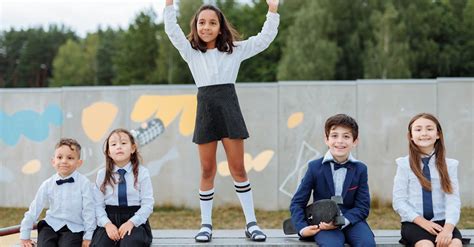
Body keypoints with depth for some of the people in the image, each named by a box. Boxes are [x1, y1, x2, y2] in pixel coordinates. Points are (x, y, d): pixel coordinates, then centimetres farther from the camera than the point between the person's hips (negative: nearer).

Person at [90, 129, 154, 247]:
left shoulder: (142, 173, 0)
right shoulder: (102, 174, 5)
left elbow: (148, 204, -3)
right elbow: (98, 205, 1)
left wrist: (131, 222, -17)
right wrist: (107, 223, -16)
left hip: (134, 220, -1)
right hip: (109, 219, 1)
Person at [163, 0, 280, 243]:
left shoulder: (234, 50, 9)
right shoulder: (191, 52, 10)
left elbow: (265, 38, 7)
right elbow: (172, 31, 1)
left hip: (229, 108, -1)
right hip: (205, 110, 1)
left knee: (238, 169, 1)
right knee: (207, 171, 4)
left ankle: (251, 223, 8)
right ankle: (206, 224, 13)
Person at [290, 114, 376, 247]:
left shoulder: (360, 169, 3)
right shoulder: (315, 167, 0)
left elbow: (363, 206, 0)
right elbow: (297, 202, 3)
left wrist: (343, 221, -19)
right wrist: (302, 228, -14)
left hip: (351, 220, 2)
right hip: (323, 224, -2)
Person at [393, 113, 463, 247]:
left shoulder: (449, 165, 7)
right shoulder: (404, 164, 3)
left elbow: (453, 200, -3)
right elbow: (398, 201, 0)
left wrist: (448, 227, -21)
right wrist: (422, 221, -14)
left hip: (441, 221, 2)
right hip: (414, 222, -1)